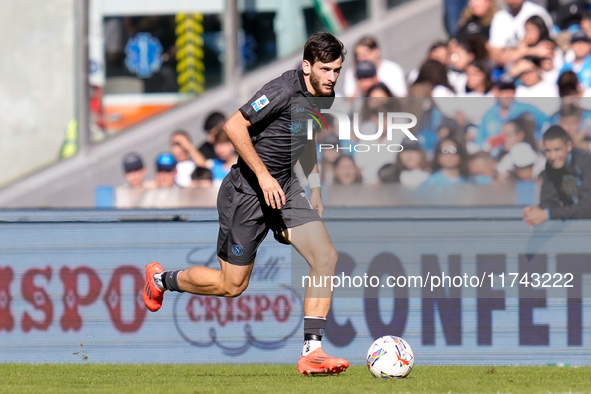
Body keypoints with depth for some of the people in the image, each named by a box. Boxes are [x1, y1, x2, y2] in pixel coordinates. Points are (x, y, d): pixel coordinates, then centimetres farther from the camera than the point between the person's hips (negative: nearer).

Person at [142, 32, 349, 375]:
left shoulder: (325, 96, 5)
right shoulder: (284, 90, -22)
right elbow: (234, 126, -24)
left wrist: (315, 191, 20)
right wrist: (263, 175, -26)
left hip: (284, 188, 7)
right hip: (246, 191, -7)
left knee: (326, 257, -12)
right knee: (232, 286, 2)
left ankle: (311, 353, -10)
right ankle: (161, 279, 31)